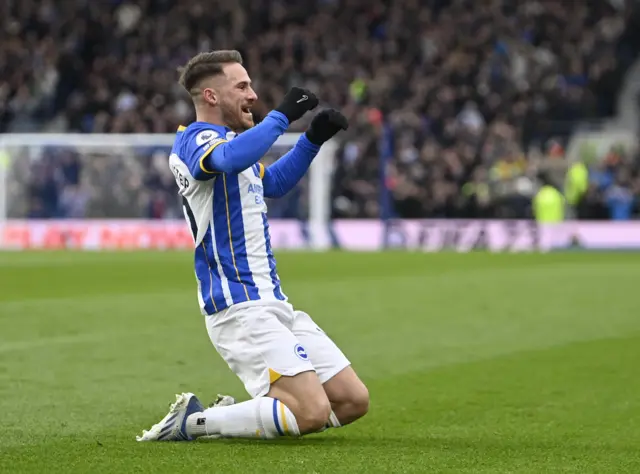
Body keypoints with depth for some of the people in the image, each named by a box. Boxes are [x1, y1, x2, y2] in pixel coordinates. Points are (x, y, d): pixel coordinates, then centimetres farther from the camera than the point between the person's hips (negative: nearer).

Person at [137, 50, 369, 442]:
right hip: (241, 309, -10)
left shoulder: (227, 140, 19)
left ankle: (234, 417, 12)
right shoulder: (194, 140, -11)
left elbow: (273, 183, 37)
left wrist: (314, 139, 25)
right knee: (312, 413, -21)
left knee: (353, 401, 6)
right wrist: (283, 115, -24)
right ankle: (192, 422, -9)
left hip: (273, 305, 10)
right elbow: (231, 159, -35)